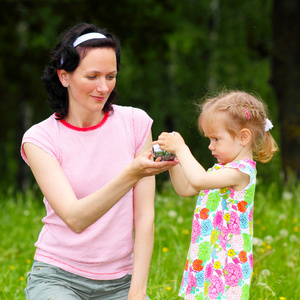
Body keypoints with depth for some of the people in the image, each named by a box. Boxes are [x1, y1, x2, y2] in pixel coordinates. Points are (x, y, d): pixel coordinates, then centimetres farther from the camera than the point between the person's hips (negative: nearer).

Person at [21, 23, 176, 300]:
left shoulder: (136, 123, 1)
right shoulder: (40, 139, -6)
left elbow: (144, 216, 0)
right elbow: (75, 218, -19)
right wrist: (131, 174, -31)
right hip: (57, 277, -2)